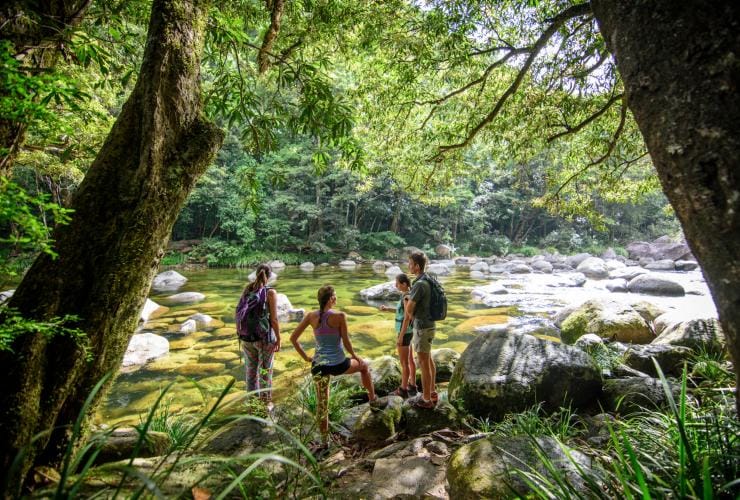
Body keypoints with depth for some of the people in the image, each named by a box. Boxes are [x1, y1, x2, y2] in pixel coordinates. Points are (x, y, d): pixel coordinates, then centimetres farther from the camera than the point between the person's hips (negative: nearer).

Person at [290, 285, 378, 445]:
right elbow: (346, 342, -8)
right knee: (364, 365, 29)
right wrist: (354, 356, 11)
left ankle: (324, 440, 26)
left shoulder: (311, 316, -4)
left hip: (318, 365, 3)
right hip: (338, 365, -3)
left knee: (322, 405, 16)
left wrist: (305, 357, 8)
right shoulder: (339, 316, -15)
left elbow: (293, 338, -2)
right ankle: (372, 397, 45)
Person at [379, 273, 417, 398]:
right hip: (408, 332, 10)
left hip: (404, 333, -10)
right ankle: (412, 387, 28)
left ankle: (403, 390, 15)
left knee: (404, 363, 3)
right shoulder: (408, 295, 6)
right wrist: (388, 309, 12)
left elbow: (407, 318, -25)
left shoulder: (406, 298, -24)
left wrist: (400, 337, -21)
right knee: (410, 360, 17)